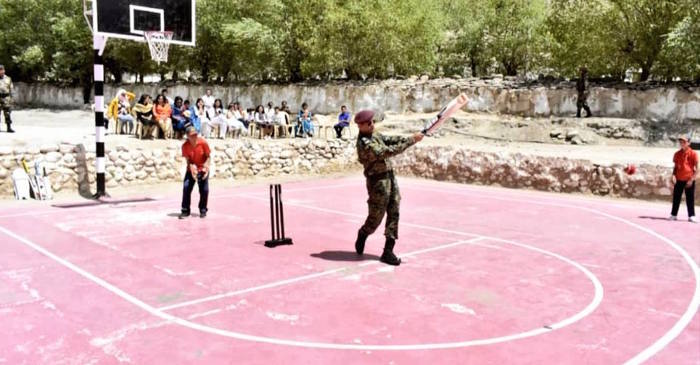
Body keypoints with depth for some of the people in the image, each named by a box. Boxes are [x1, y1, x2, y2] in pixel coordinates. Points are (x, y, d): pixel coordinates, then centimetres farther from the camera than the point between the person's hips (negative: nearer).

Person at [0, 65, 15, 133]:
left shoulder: (8, 79, 10)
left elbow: (10, 89, 12)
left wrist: (11, 98, 7)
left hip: (6, 97, 2)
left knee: (7, 113, -1)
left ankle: (9, 128, 1)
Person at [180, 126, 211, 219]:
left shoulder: (203, 142, -16)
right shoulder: (185, 145, -13)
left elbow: (208, 156, -8)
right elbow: (187, 159, -10)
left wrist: (206, 166, -24)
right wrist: (192, 167, -29)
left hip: (203, 169, -1)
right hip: (191, 169, 1)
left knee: (204, 190, -3)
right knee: (186, 188, -10)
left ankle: (203, 210, 15)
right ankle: (185, 211, 2)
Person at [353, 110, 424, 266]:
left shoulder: (374, 135, 10)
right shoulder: (365, 144, -20)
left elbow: (390, 140, 8)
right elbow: (389, 151, -25)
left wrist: (410, 138, -9)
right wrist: (411, 141, -23)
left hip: (390, 177, 9)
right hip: (378, 181, -9)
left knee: (394, 214, 5)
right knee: (376, 217, 2)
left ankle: (388, 251, 9)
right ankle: (362, 236, 33)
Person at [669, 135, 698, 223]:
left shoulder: (693, 153, -4)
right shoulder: (677, 154, 7)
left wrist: (692, 179, -12)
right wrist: (673, 175, -4)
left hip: (689, 180, -3)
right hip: (678, 179, 4)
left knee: (690, 198, 1)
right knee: (676, 197, 6)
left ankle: (691, 216, 6)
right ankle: (674, 215, 12)